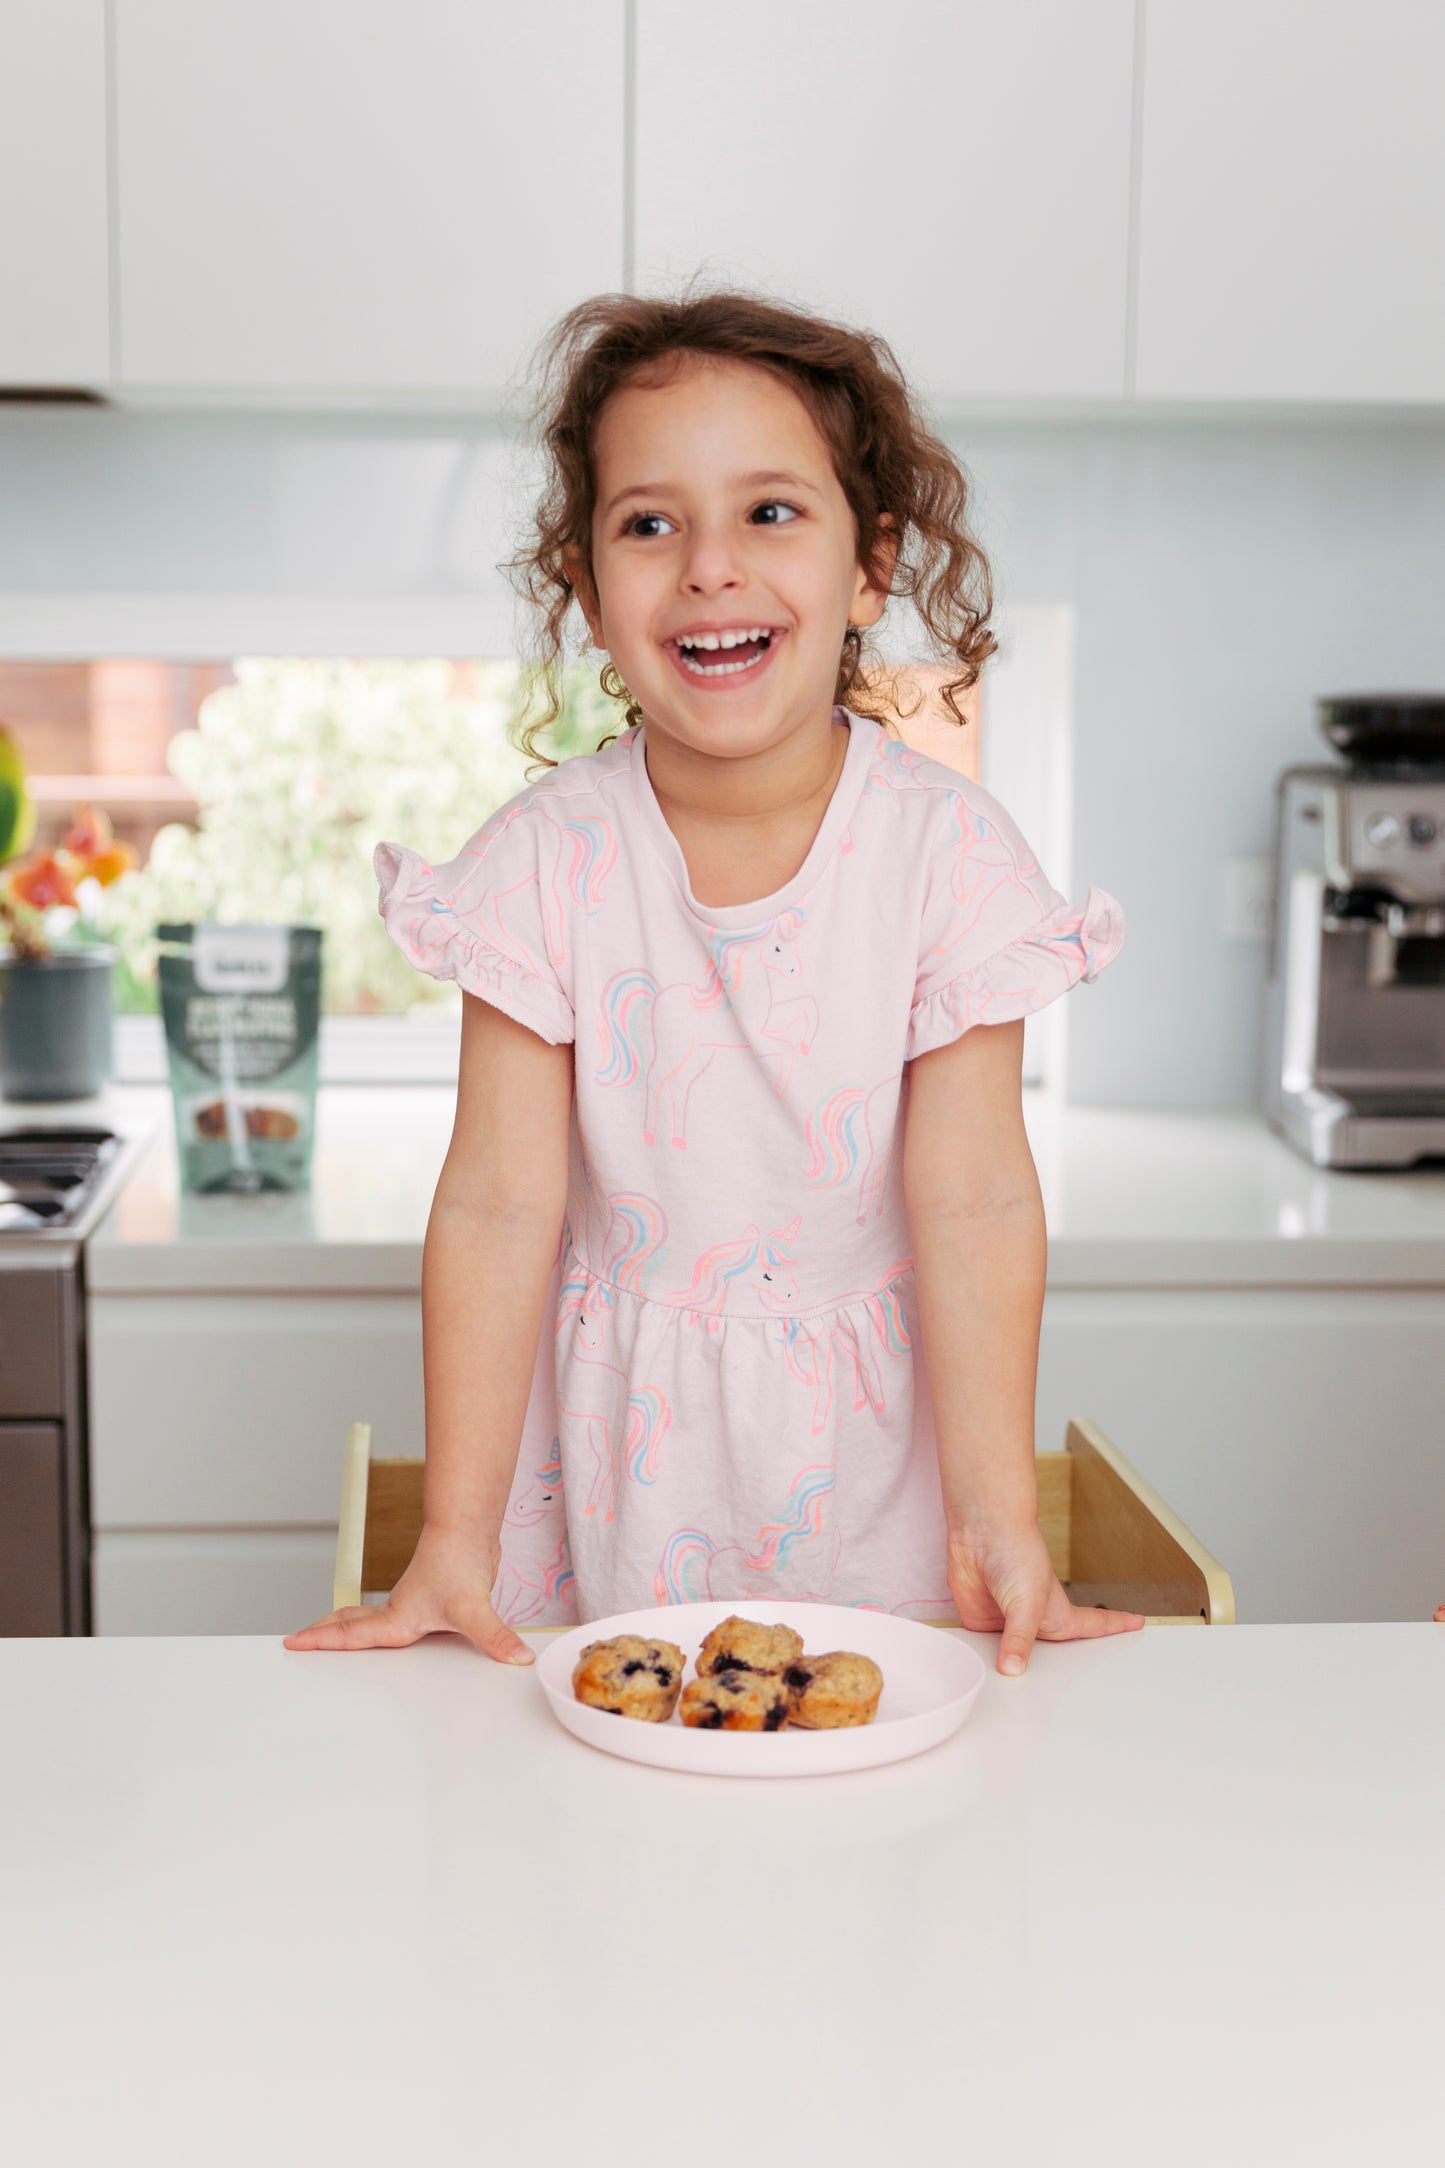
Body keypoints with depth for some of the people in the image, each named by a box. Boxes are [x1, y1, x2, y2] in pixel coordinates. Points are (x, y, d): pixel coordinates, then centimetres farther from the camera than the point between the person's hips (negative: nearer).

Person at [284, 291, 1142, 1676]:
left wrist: (1000, 1527, -17)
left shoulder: (948, 849, -13)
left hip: (863, 1441, 0)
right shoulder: (549, 859, -11)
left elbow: (972, 1197, -14)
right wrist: (455, 1539, -13)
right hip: (614, 1439, 1)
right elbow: (500, 1202, -12)